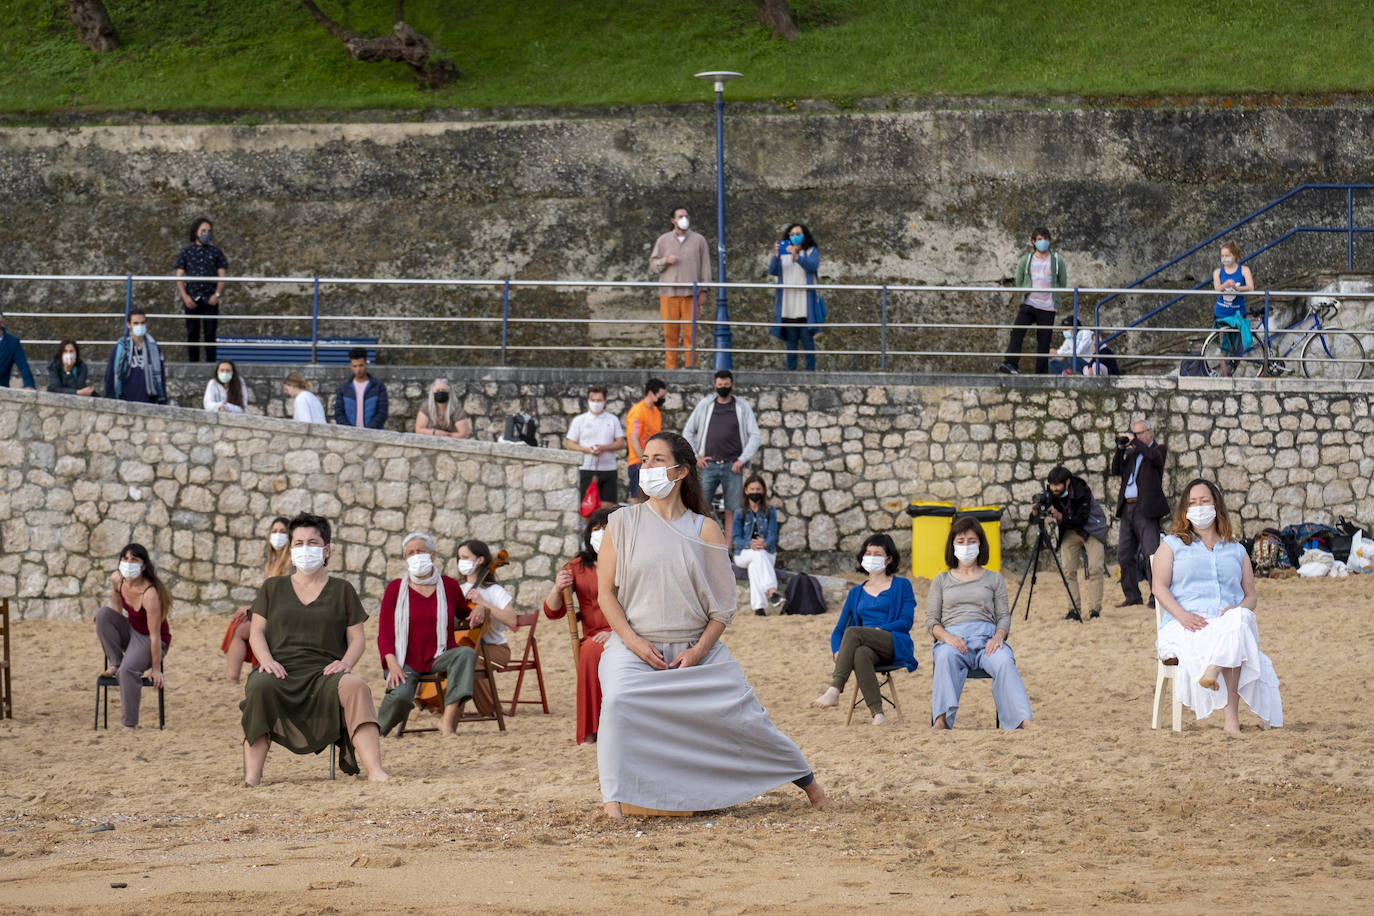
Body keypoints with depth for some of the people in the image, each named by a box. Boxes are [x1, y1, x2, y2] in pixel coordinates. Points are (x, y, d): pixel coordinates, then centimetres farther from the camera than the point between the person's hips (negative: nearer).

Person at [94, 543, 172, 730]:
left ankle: (130, 724, -20)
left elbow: (155, 635, -26)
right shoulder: (116, 579, -12)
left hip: (149, 641, -7)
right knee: (103, 613, -17)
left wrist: (156, 669, -21)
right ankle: (115, 664, -8)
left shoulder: (150, 594, -32)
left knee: (128, 669, -32)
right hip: (131, 630, 7)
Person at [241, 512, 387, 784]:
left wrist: (345, 662, -10)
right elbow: (257, 632, 13)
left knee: (355, 687, -35)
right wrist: (267, 660, -9)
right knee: (260, 688, -37)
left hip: (324, 671, 0)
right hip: (281, 671, 0)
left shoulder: (342, 590, 18)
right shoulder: (273, 588, 21)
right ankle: (251, 776, -43)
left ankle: (375, 771, -45)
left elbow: (358, 638, 13)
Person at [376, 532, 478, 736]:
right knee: (401, 694, -33)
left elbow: (465, 615, 25)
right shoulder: (395, 589, 2)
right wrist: (392, 664, -17)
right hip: (406, 661, -2)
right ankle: (377, 729, 0)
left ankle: (448, 719, -35)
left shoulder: (449, 586, 6)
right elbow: (384, 633, -1)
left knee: (466, 654, -31)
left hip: (439, 658, 2)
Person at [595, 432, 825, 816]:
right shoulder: (623, 524, 2)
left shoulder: (705, 531, 2)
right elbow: (606, 592, 0)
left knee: (743, 715, 0)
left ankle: (803, 776, 24)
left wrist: (698, 651, -11)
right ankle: (614, 796, -27)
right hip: (636, 647, -1)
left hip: (699, 650, 1)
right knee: (618, 700, -32)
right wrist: (635, 643, -14)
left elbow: (724, 604, 3)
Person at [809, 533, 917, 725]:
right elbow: (838, 629, 19)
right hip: (869, 647, 3)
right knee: (860, 655, -37)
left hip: (896, 646, -3)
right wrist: (837, 652, -3)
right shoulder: (856, 593, 26)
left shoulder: (901, 586, 15)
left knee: (853, 633, -32)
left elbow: (907, 622, 1)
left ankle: (834, 691, -44)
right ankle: (877, 713, -48)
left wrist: (878, 630, -14)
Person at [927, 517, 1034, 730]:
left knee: (1004, 662, -36)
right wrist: (947, 637, -9)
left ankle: (1024, 721, -56)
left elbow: (1004, 616, 15)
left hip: (986, 636, 0)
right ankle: (941, 720, -57)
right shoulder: (941, 581, 24)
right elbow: (931, 621, 14)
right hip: (952, 637, 0)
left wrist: (998, 636, -10)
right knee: (946, 657, -39)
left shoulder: (994, 579, 25)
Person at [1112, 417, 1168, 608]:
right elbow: (1116, 471, 14)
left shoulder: (1159, 449, 2)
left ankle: (1156, 596, -11)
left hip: (1145, 508, -7)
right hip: (1127, 509, 7)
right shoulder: (1132, 453, 20)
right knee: (1124, 555, 9)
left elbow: (1154, 456, -20)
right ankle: (1132, 595, 17)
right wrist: (1121, 449, 3)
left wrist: (1135, 442, -12)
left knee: (1151, 553, -12)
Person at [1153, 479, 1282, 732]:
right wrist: (1182, 615, -15)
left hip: (1228, 621, 2)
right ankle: (1232, 717, -50)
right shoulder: (1172, 546, 21)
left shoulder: (1236, 551, 28)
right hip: (1187, 625, -2)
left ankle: (1213, 672, -59)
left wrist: (1239, 609, -8)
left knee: (1240, 621, -38)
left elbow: (1251, 596, 19)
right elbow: (1160, 587, 6)